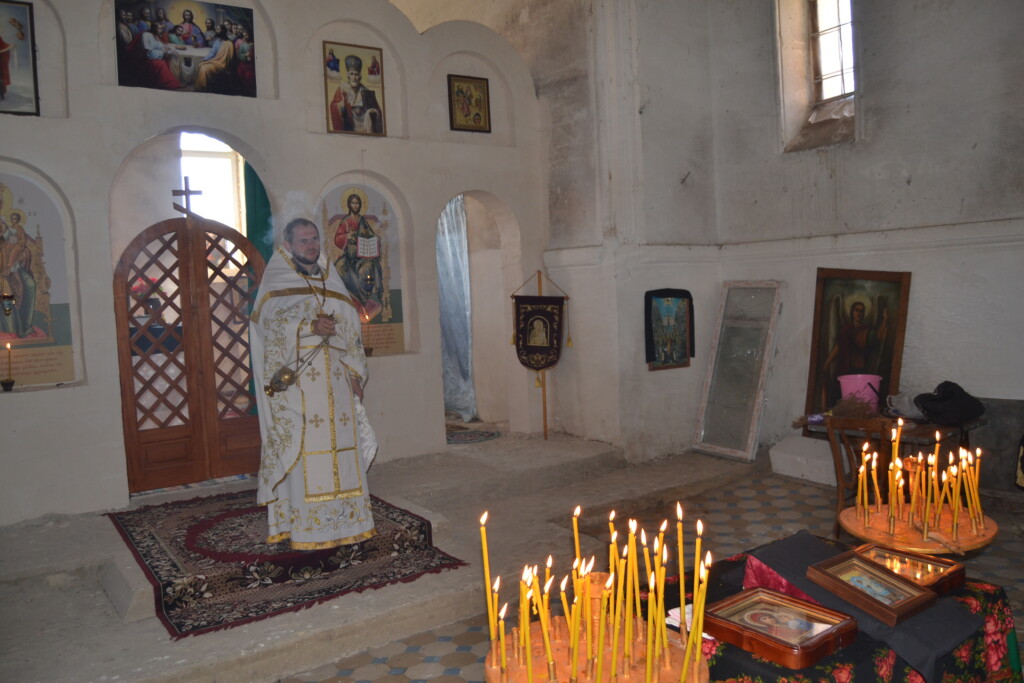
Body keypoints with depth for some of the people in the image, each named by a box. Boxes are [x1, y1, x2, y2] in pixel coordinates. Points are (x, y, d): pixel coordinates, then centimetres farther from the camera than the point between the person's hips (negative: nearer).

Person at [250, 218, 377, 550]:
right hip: (297, 382, -4)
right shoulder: (276, 283, 4)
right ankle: (305, 526, 0)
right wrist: (311, 327, -26)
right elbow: (271, 322, -12)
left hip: (335, 380, 5)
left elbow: (350, 330, 16)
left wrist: (355, 372, 7)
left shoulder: (332, 282, 17)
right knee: (302, 450, -6)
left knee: (341, 442, 4)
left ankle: (344, 517, 12)